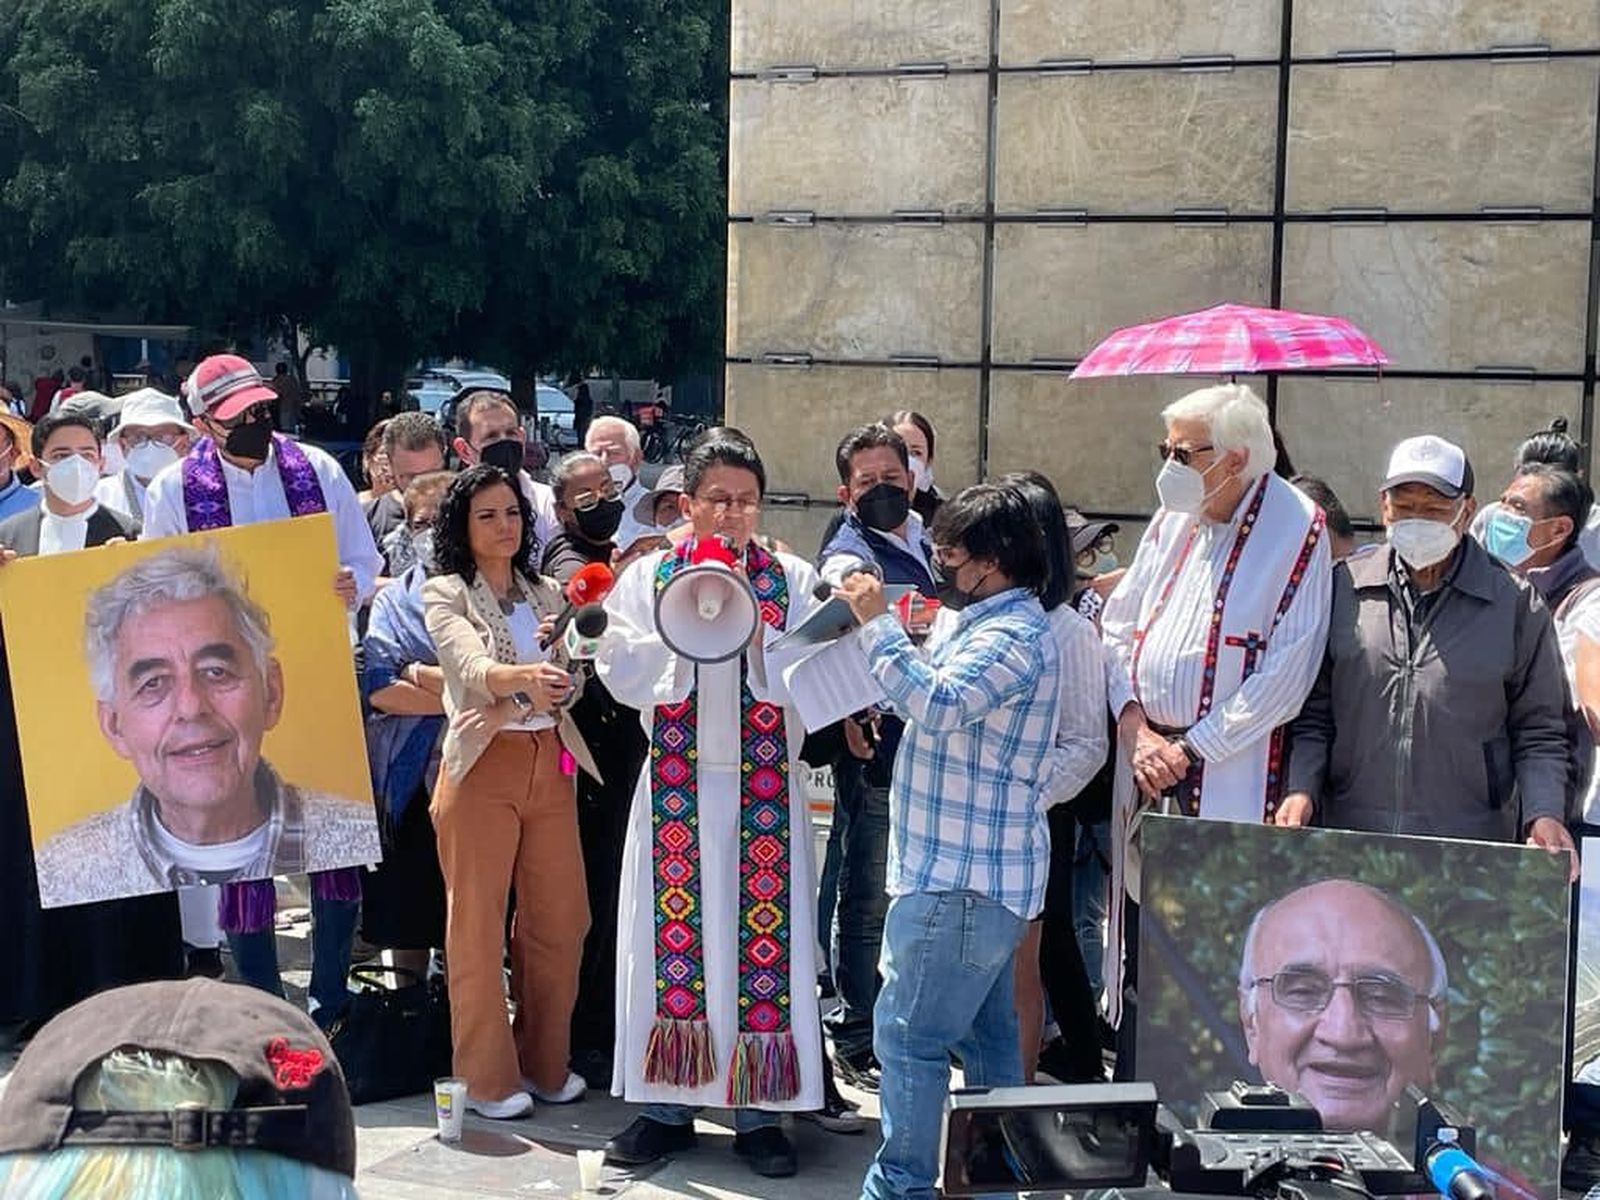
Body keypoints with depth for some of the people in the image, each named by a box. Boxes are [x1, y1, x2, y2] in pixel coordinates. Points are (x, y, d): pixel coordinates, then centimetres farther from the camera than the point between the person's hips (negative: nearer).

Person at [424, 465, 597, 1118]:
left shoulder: (545, 592, 15)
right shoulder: (446, 593, 0)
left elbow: (567, 680, 3)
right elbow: (473, 667, -19)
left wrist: (511, 707, -15)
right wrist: (526, 678, -39)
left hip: (549, 764, 5)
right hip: (482, 767, -5)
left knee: (560, 916, 6)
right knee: (478, 921, -1)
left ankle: (545, 1062, 21)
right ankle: (487, 1075, 9)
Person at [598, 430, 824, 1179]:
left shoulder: (793, 581, 3)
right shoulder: (646, 578, 4)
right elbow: (622, 673, -6)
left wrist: (754, 637, -19)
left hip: (765, 789, 0)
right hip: (676, 786, 1)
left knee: (761, 934, 1)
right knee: (674, 931, 4)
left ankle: (760, 1110, 10)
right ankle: (666, 1105, 14)